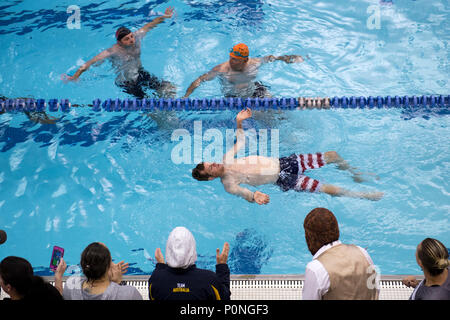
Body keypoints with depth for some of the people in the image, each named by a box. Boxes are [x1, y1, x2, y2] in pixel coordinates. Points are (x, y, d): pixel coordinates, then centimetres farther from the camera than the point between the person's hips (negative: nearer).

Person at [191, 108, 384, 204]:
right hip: (284, 180, -7)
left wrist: (239, 122, 10)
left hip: (283, 162, 7)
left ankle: (356, 174, 34)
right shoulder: (228, 183, -17)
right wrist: (254, 195, -57)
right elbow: (240, 191, -37)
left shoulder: (227, 159, 3)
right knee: (330, 190, -15)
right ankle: (364, 196, 11)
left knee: (332, 155, 7)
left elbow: (241, 140, 20)